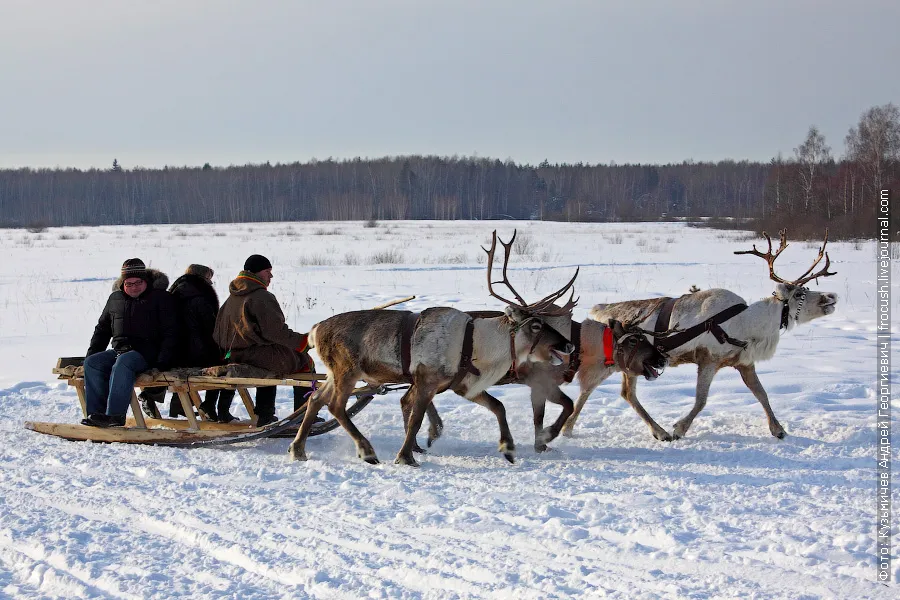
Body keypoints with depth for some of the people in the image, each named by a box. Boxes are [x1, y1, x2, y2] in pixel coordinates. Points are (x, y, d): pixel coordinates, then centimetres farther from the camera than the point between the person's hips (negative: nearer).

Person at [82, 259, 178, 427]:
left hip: (147, 352, -6)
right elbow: (102, 329, 26)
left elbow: (170, 333, -3)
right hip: (119, 350, 6)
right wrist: (91, 353, 13)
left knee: (123, 363, -35)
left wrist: (162, 361, -15)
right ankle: (96, 412, -23)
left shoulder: (160, 297, 2)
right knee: (92, 363, -18)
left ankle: (115, 414, -41)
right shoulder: (115, 298, 16)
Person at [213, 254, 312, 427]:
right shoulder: (262, 297, -18)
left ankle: (264, 416, 34)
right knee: (305, 361, 5)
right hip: (258, 356, -9)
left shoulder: (232, 298, 11)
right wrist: (301, 341, -13)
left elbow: (218, 331, 16)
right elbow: (276, 331, -22)